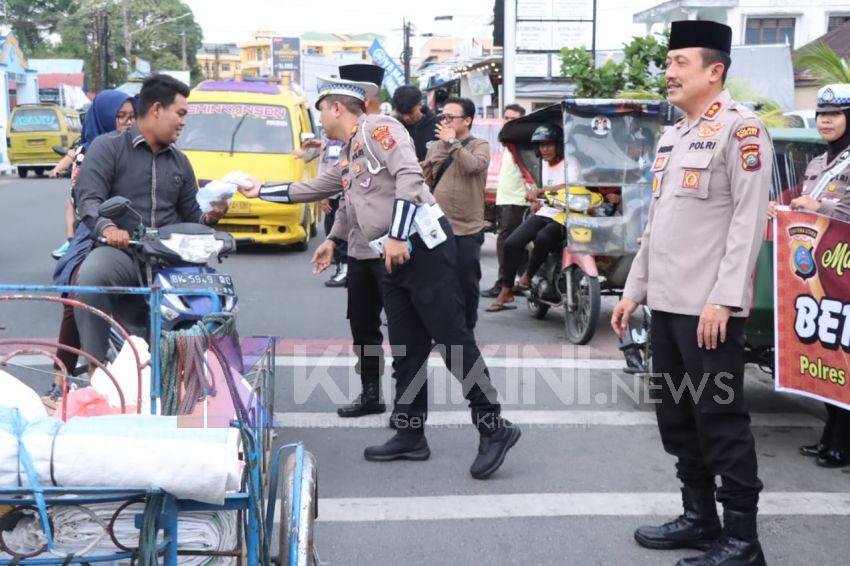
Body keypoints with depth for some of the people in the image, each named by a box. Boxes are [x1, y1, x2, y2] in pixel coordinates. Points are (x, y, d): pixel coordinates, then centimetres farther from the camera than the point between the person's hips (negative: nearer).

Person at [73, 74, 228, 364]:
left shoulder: (179, 161, 22)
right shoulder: (108, 147, 3)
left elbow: (190, 214, 26)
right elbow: (87, 199, -9)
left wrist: (209, 217, 0)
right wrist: (107, 227, -32)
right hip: (119, 251, -6)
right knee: (91, 276, -38)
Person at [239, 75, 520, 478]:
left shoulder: (378, 128, -6)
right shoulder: (347, 158, 22)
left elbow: (409, 176, -20)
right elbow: (314, 189, 38)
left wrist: (396, 236, -25)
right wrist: (261, 192, 43)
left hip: (423, 245, -10)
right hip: (392, 259, 10)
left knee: (453, 340, -9)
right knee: (406, 351, 11)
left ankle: (495, 429, -3)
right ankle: (410, 435, 19)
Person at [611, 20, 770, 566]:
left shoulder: (741, 127, -9)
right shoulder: (671, 136, 17)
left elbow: (750, 220, -15)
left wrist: (723, 299, -20)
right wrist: (634, 289, 17)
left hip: (710, 308, -8)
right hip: (666, 304, 9)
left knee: (721, 420, -2)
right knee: (677, 417, 14)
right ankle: (700, 518, 27)